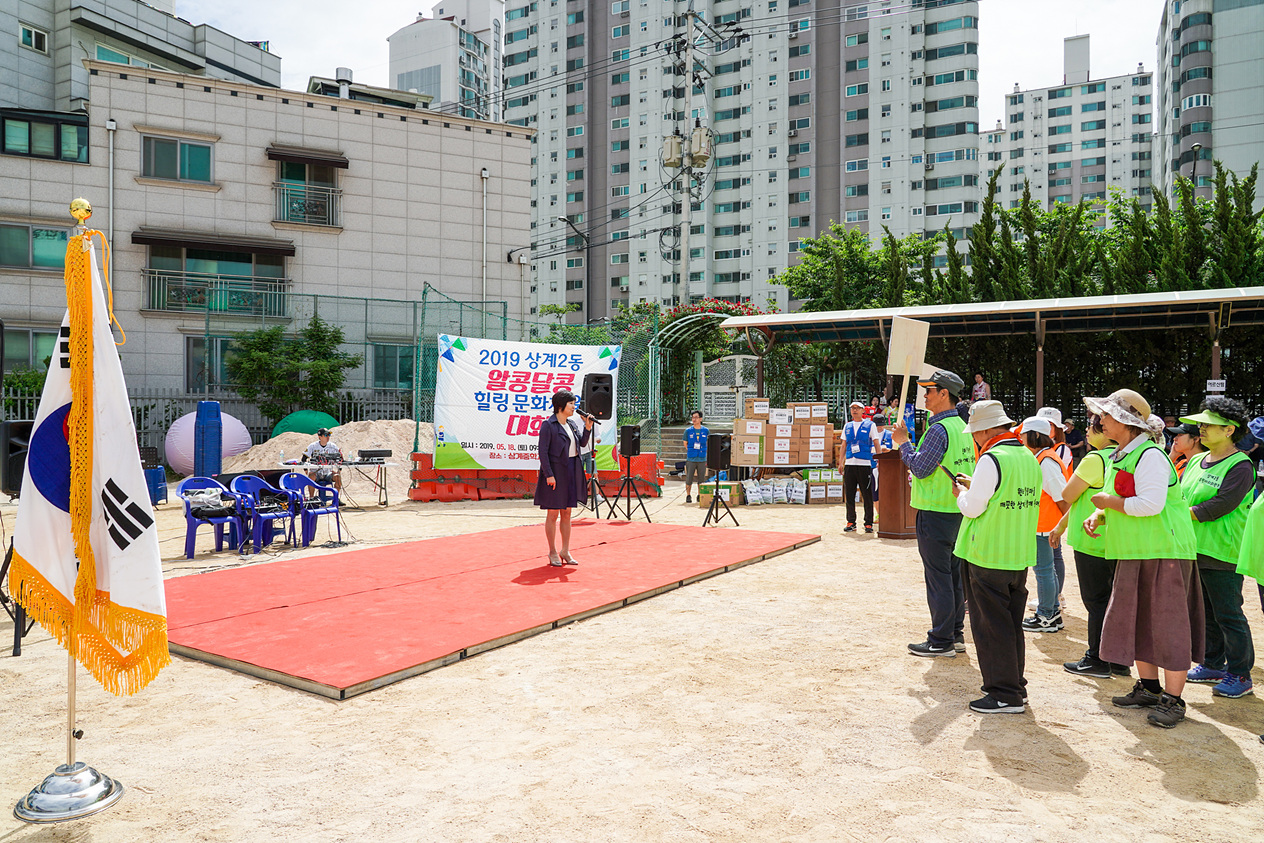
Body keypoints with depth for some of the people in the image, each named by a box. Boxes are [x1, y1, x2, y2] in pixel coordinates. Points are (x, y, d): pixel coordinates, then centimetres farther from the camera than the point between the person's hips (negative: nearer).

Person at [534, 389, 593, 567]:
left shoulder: (571, 424, 11)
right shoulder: (548, 424, -10)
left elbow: (582, 443, 16)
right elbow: (543, 452, -13)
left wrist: (588, 428, 1)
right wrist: (549, 474, -19)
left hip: (571, 472, 7)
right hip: (555, 472, -7)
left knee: (566, 513, 12)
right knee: (553, 514, 1)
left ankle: (565, 551, 21)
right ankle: (553, 553, 11)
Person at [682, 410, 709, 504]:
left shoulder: (706, 431, 3)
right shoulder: (688, 431, 1)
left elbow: (708, 444, 15)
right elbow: (685, 443, 13)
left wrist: (707, 458, 12)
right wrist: (691, 452, 7)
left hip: (702, 459, 1)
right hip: (691, 459, -1)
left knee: (701, 479, 7)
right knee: (689, 479, 0)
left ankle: (700, 496, 20)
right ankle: (688, 496, 15)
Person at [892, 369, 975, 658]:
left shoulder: (939, 429, -17)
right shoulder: (962, 426, 13)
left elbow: (920, 467, -18)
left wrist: (903, 442, -6)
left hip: (936, 512, -10)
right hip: (958, 510, 10)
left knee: (937, 577, -4)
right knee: (954, 574, 14)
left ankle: (940, 641, 2)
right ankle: (956, 634, 22)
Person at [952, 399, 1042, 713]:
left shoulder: (991, 460, -17)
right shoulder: (1029, 458, 9)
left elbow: (972, 508, -16)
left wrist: (961, 493, 4)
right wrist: (973, 486, 15)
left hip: (988, 556, -8)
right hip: (1020, 557, 8)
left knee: (991, 627, 1)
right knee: (1012, 625, 17)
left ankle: (1004, 695, 7)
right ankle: (1016, 688, 26)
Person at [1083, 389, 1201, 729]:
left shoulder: (1150, 456, -18)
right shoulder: (1120, 456, 13)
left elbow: (1150, 504, -27)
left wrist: (1109, 502, -15)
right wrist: (1098, 516, 3)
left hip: (1164, 552, -10)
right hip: (1134, 554, 10)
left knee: (1168, 624, -2)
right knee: (1136, 620, 14)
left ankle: (1173, 699, 6)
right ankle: (1149, 687, 26)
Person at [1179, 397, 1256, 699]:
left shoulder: (1240, 466, -12)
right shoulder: (1196, 462, 13)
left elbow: (1220, 506, -20)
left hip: (1221, 553, -8)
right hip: (1192, 549, 8)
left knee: (1228, 615, 0)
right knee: (1205, 613, 16)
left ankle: (1240, 674, 12)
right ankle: (1213, 665, 29)